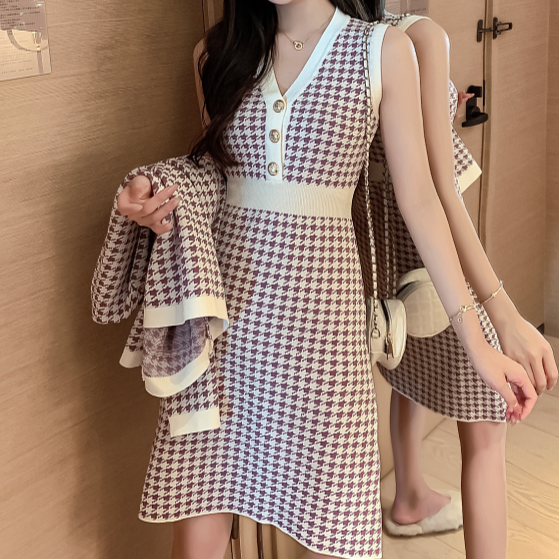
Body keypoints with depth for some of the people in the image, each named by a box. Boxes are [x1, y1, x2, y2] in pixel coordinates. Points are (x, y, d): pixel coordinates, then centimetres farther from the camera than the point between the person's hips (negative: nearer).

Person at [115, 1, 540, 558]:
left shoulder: (384, 50, 1)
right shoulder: (217, 52, 10)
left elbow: (418, 199, -1)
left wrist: (476, 341, -4)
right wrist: (154, 206, -5)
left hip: (320, 301, -2)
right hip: (224, 290, 3)